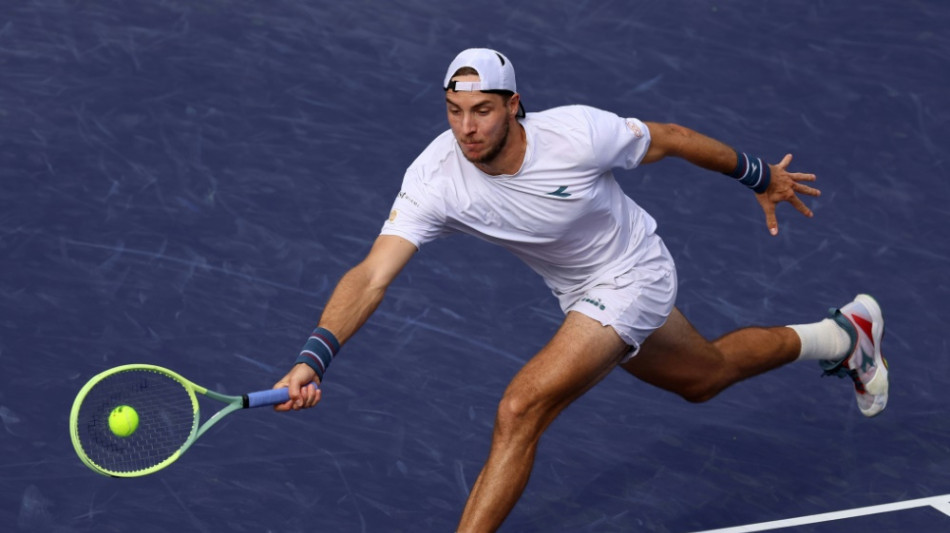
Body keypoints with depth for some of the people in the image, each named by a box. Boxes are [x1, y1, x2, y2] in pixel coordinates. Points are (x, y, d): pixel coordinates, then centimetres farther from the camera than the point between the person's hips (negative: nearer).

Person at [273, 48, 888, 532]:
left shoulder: (578, 133, -32)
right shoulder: (434, 179, -26)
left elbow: (668, 138, -12)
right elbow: (371, 277, -34)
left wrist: (761, 177, 3)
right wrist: (313, 358, -50)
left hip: (635, 276, -5)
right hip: (582, 293, 5)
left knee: (519, 412, -22)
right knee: (705, 376, 29)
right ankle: (844, 334, 55)